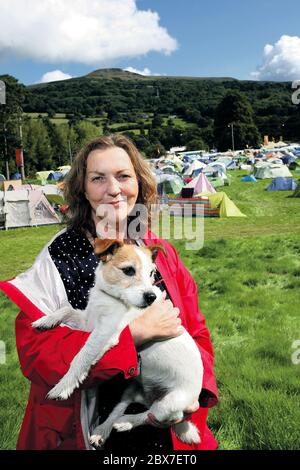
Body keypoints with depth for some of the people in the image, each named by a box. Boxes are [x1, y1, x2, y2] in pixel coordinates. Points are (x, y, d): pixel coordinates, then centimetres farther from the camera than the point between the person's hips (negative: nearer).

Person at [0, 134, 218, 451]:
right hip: (84, 430, -3)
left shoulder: (163, 254, -3)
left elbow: (195, 332, 2)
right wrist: (134, 333, -27)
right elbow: (35, 351, -23)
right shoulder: (59, 258, -15)